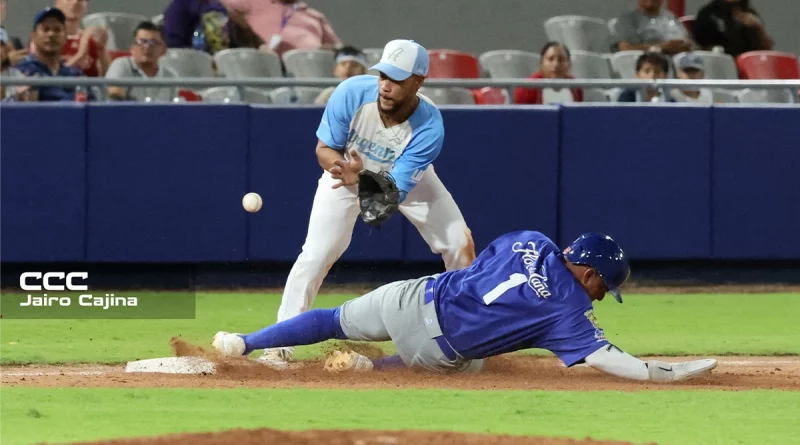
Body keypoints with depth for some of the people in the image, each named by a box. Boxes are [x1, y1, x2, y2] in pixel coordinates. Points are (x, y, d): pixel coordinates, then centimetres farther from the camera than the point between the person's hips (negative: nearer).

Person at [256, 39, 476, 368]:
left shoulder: (429, 127, -37)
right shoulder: (352, 94, -34)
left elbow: (395, 192, -39)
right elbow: (324, 149, -21)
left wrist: (360, 177, -58)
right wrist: (339, 165, -44)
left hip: (407, 177, 0)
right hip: (347, 168, 0)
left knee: (460, 244, -9)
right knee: (317, 253, -16)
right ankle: (281, 343, -6)